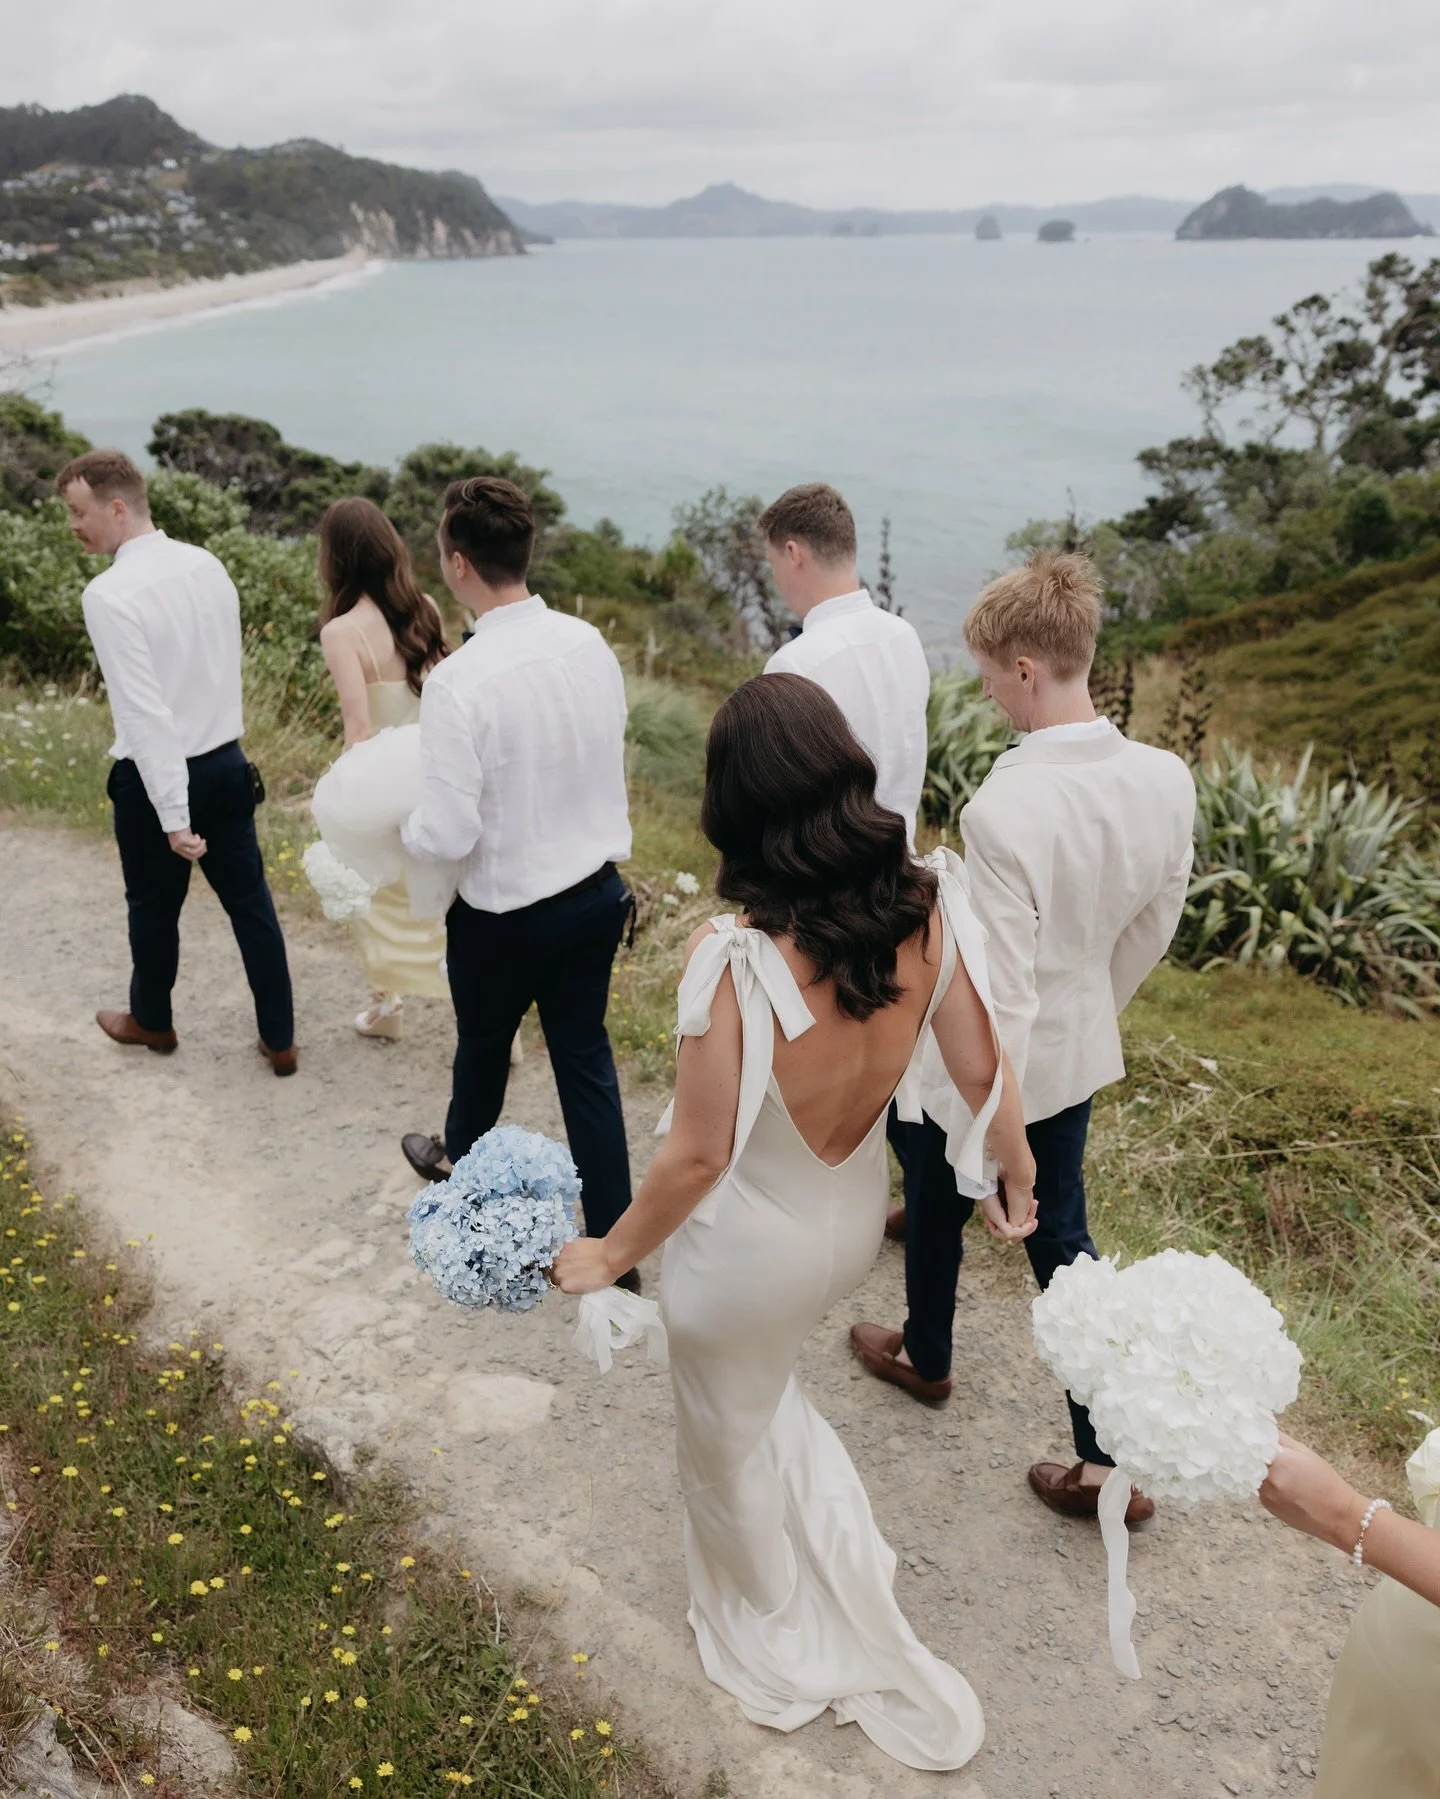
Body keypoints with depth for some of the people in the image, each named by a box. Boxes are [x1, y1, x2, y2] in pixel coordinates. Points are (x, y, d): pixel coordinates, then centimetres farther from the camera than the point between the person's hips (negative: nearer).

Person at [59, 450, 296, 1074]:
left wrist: (173, 815, -22)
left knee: (154, 908, 16)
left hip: (156, 776, -5)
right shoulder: (207, 565, 0)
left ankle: (151, 1022, 39)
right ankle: (279, 1040, 19)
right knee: (250, 902, 12)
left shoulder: (109, 594, -21)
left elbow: (145, 713, -24)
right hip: (226, 763, 6)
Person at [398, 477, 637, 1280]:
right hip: (598, 891, 5)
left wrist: (400, 827, -2)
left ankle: (461, 1162, 53)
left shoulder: (459, 681, -25)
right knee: (586, 1057, 16)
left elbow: (449, 836, -23)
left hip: (506, 915, -4)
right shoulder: (591, 643, -6)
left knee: (484, 1047, 23)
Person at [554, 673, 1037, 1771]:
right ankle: (854, 1631, 47)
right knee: (768, 1391, 36)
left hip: (749, 1250, -5)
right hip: (859, 1220, 5)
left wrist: (610, 1255, -7)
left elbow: (698, 1155, -25)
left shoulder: (734, 959, -34)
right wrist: (1018, 1181, 13)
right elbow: (984, 1070, -7)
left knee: (731, 1446, 26)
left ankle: (773, 1647, 53)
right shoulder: (926, 908, -19)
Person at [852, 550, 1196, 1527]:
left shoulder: (1005, 809, -33)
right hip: (1081, 1052, 6)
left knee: (938, 1199, 23)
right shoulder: (1166, 779, -12)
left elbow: (1001, 997, -29)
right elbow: (1155, 926, 3)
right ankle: (1112, 1458, 24)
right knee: (1062, 1233, 21)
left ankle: (925, 1357, 51)